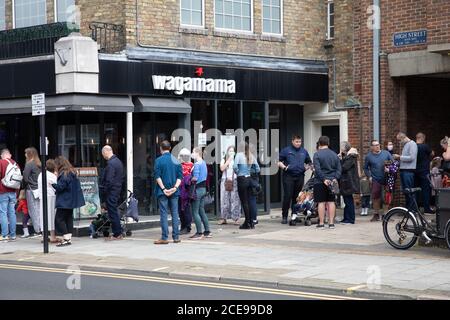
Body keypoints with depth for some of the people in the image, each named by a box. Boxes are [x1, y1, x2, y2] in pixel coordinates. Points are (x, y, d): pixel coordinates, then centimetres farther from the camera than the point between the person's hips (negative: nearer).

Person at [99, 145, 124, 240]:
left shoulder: (110, 164, -19)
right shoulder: (118, 161, 11)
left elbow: (109, 181, -22)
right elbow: (121, 178, 17)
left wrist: (103, 193, -15)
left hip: (111, 192, -10)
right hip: (118, 190, 10)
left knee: (112, 213, -3)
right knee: (114, 212, 16)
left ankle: (117, 234, 1)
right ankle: (118, 233, 20)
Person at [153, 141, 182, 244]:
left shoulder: (159, 160, -6)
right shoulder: (176, 161, 6)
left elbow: (157, 177, -11)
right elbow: (180, 176, 0)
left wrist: (163, 189, -10)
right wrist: (175, 187, -7)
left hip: (162, 191, -3)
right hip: (174, 192, 3)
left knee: (164, 213, -1)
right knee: (175, 213, 8)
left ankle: (164, 237, -3)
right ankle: (176, 237, 10)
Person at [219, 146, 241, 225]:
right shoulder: (224, 160, 12)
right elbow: (222, 168, -5)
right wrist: (228, 160, -7)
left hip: (234, 181, -1)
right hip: (225, 181, 1)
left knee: (235, 199, -5)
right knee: (224, 199, 1)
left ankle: (236, 218, -3)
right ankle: (223, 218, 5)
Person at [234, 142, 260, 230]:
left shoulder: (239, 155, -8)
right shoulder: (252, 156, 6)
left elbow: (235, 167, -21)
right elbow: (257, 169, 8)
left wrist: (238, 173, -3)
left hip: (242, 179, -5)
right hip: (249, 179, 5)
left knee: (244, 202, -1)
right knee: (249, 201, 12)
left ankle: (247, 223, 0)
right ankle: (251, 222, 14)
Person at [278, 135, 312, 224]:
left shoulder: (304, 151, 17)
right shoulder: (286, 150, 5)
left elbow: (309, 162, 27)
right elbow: (279, 161, 5)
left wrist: (309, 166, 6)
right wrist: (284, 167, -12)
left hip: (300, 177, 4)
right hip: (288, 176, -4)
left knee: (297, 197, 6)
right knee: (287, 196, -9)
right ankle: (284, 216, -4)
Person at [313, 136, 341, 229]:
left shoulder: (317, 154, -6)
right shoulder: (334, 154, 10)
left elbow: (317, 169, -16)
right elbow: (339, 169, 5)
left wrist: (323, 179, -15)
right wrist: (335, 178, -3)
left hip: (320, 182, -4)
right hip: (332, 182, 4)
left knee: (321, 202, -2)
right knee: (331, 202, 8)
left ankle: (321, 223, 0)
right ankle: (331, 222, 7)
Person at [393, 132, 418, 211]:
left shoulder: (412, 144, -8)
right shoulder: (405, 145, 18)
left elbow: (411, 157, -18)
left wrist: (399, 157, -13)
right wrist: (398, 158, 5)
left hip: (409, 171, -9)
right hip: (403, 170, 9)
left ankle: (412, 210, -3)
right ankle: (407, 208, 15)